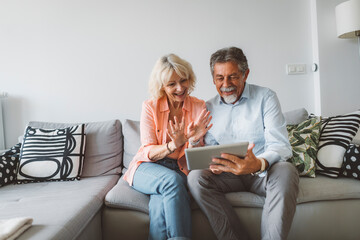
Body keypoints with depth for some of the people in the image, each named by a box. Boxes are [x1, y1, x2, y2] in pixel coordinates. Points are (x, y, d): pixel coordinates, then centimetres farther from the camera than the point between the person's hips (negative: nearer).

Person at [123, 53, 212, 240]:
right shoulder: (150, 107, -4)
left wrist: (194, 141, -23)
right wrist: (173, 145, -27)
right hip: (147, 168, 0)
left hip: (179, 170, 1)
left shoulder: (199, 107, 0)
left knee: (161, 202, -33)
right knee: (172, 180, -34)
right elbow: (149, 152, -6)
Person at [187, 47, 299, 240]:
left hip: (264, 171, -2)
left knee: (286, 172, -34)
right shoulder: (209, 107, 8)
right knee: (195, 177, -24)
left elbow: (280, 146, -13)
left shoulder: (265, 98, -4)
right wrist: (213, 163, -15)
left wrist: (258, 164, -36)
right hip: (229, 174, 3)